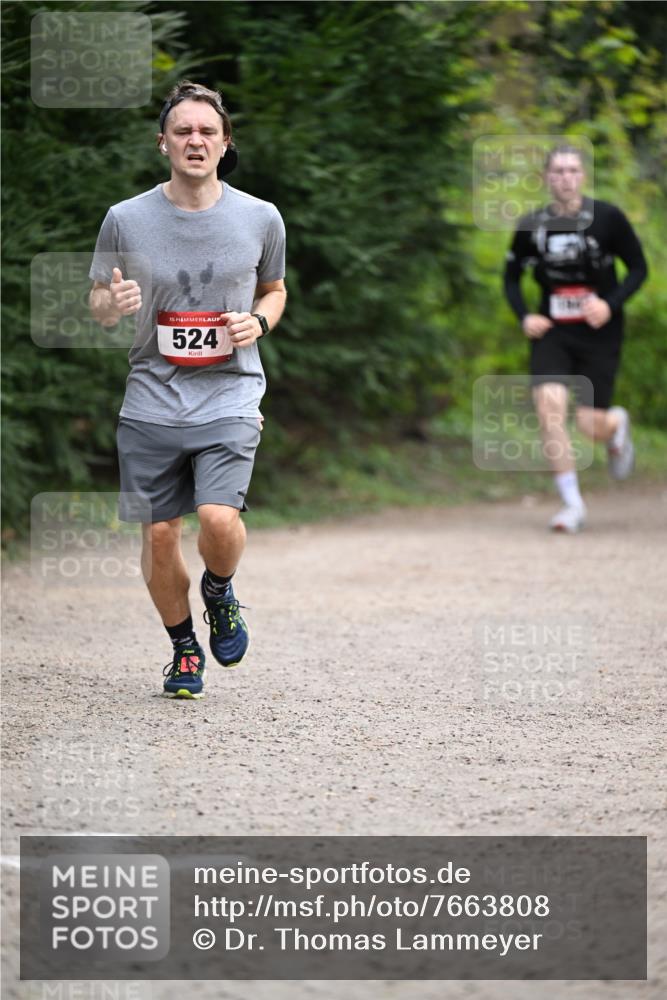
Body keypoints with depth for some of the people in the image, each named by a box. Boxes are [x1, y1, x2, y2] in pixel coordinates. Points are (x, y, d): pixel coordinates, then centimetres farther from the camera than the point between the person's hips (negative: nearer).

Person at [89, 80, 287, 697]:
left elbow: (274, 290, 18)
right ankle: (183, 647, 27)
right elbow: (99, 304, 10)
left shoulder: (260, 219, 1)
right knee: (159, 533, 4)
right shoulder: (126, 219, -1)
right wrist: (114, 304, -14)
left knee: (219, 518, -20)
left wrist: (259, 322, -4)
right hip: (153, 398, 1)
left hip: (229, 396, -1)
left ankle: (219, 591, 14)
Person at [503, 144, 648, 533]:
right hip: (552, 332, 2)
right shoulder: (532, 226, -1)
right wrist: (524, 316, -5)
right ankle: (573, 504, -7)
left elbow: (639, 268, 0)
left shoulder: (608, 218, -7)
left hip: (600, 333, -2)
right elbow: (512, 277, 12)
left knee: (591, 423, -6)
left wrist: (611, 303, -16)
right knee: (550, 406, -19)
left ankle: (618, 425, 36)